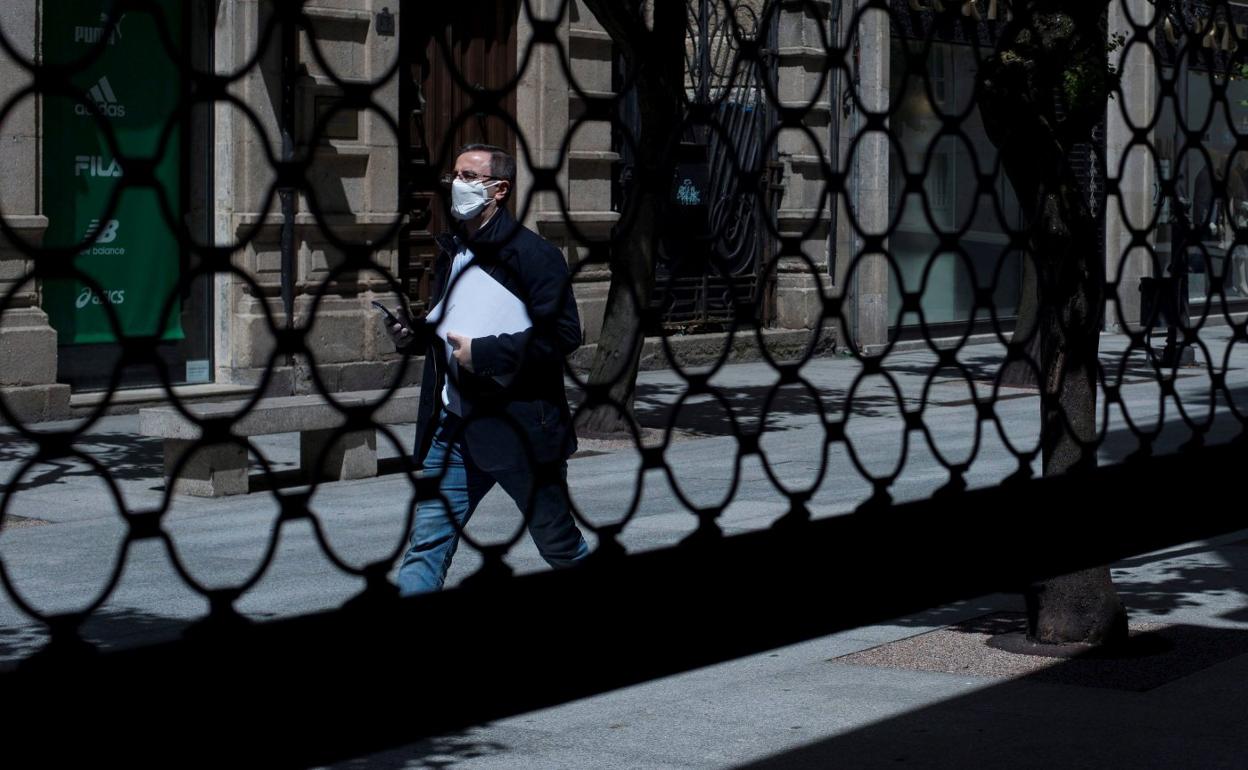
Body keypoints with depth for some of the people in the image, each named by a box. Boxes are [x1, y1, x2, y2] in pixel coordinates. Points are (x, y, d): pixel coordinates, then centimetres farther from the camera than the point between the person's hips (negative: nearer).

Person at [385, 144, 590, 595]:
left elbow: (562, 334, -20)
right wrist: (411, 335, 4)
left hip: (520, 428, -6)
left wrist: (482, 353, -22)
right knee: (425, 548, -3)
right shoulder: (451, 253, 14)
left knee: (560, 546, 10)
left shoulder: (531, 254, -11)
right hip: (453, 428, 7)